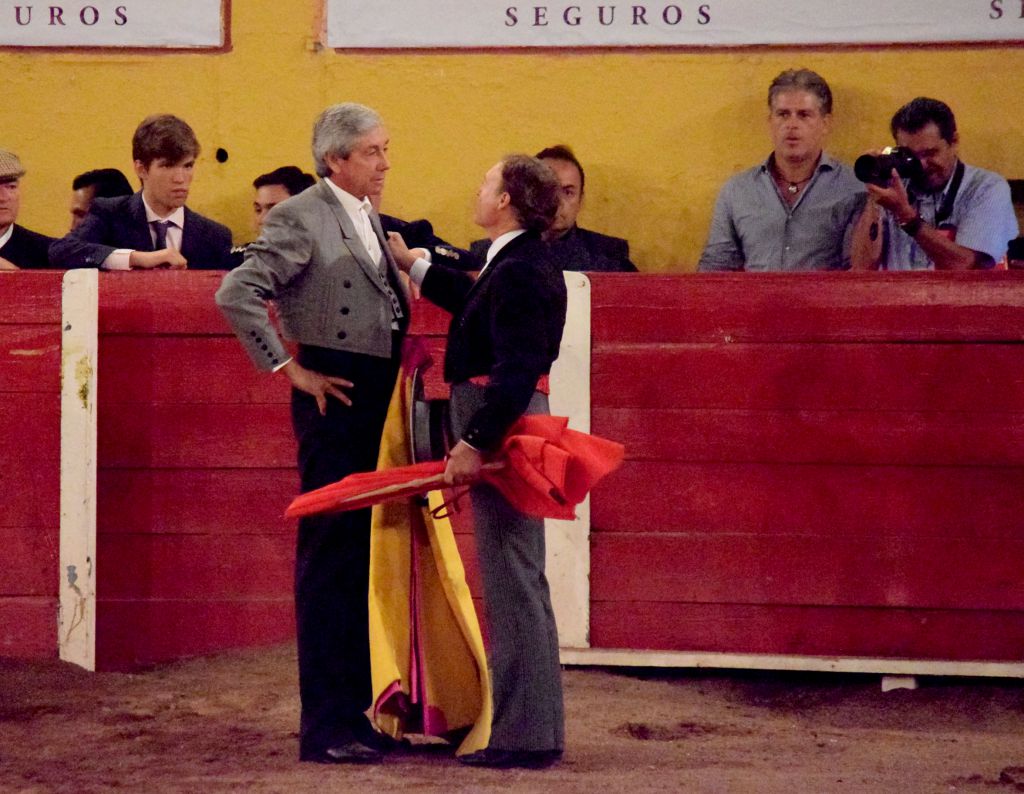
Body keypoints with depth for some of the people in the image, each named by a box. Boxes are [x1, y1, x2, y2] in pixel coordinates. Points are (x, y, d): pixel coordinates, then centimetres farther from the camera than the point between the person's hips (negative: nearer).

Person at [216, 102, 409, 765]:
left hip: (381, 401, 9)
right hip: (336, 399, -9)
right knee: (330, 556, -6)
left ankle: (358, 711, 20)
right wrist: (289, 369, -16)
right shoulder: (300, 218, -11)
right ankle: (326, 727, -3)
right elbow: (237, 294, -19)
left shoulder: (370, 221, 16)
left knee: (368, 556, 12)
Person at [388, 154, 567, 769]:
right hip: (509, 427, 11)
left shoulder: (519, 273, -18)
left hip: (502, 428, -11)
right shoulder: (525, 265, 13)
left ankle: (523, 736, -3)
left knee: (514, 583, -6)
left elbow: (516, 369, -25)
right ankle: (535, 728, 23)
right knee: (520, 581, 16)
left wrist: (475, 442, -27)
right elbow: (480, 304, 34)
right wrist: (415, 266, 43)